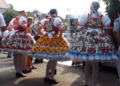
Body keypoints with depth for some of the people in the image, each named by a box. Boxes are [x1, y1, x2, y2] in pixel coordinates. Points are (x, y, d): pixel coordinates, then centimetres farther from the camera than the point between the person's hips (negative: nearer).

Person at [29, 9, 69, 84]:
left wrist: (43, 35, 18)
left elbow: (38, 29, 11)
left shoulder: (45, 21, 10)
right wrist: (60, 35, -9)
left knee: (51, 59, 17)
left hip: (46, 39, 6)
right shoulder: (57, 20, -6)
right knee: (54, 59, 2)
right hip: (55, 40, -6)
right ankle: (51, 78, 5)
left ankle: (47, 76, 21)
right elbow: (61, 28, -23)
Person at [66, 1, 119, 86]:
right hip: (99, 40, -1)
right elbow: (106, 31, 7)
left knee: (87, 63, 12)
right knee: (95, 65, 1)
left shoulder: (85, 17, 4)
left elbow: (81, 29, 5)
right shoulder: (103, 17, 5)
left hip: (86, 38, 1)